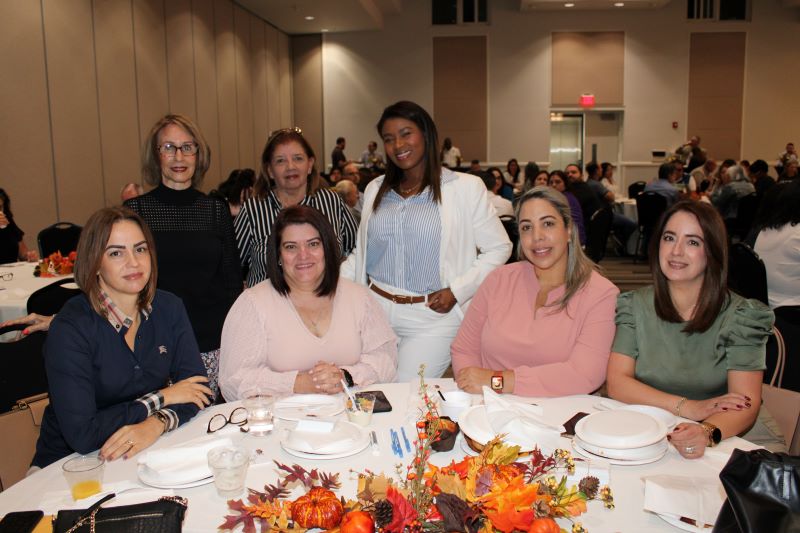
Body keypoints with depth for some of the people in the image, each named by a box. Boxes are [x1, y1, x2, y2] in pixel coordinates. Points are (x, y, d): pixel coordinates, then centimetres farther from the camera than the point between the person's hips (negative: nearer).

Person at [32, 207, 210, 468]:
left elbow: (196, 386, -6)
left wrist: (156, 424, -24)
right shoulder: (70, 328, -17)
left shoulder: (168, 308, -3)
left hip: (144, 455, 5)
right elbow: (82, 435, -22)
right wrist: (161, 398, -15)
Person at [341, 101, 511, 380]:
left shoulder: (465, 187, -2)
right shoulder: (375, 189, 11)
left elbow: (499, 248, 0)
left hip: (433, 318, -4)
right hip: (374, 309, 4)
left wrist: (457, 291, -9)